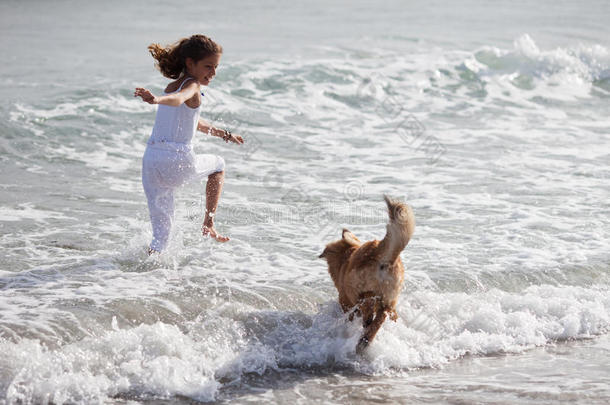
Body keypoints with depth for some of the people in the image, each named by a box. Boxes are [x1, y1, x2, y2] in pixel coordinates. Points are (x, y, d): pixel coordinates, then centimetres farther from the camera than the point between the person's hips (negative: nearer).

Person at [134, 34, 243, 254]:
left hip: (150, 161, 7)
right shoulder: (192, 86, -4)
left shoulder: (171, 86, 23)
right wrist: (157, 99, -51)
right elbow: (178, 99, -29)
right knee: (218, 165, 25)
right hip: (177, 161, -7)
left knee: (161, 230, 10)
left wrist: (223, 134, 51)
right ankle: (208, 224, 20)